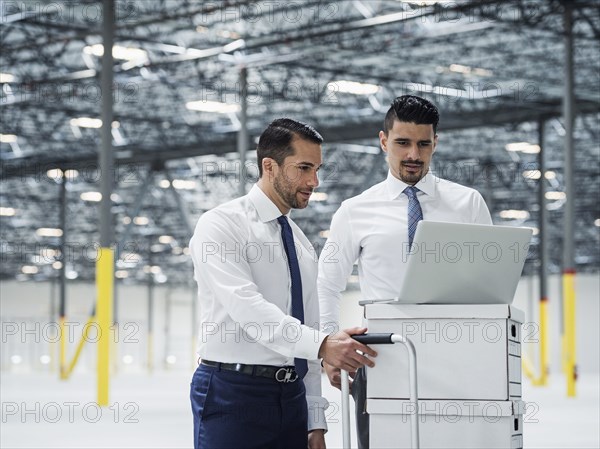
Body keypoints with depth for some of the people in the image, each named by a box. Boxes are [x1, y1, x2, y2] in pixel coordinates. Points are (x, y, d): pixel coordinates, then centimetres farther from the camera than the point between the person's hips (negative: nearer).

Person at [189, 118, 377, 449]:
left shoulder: (301, 245, 16)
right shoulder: (220, 226, -6)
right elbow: (246, 307, -22)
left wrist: (315, 422, 12)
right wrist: (321, 344, -33)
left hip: (292, 397, 7)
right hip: (232, 393, -6)